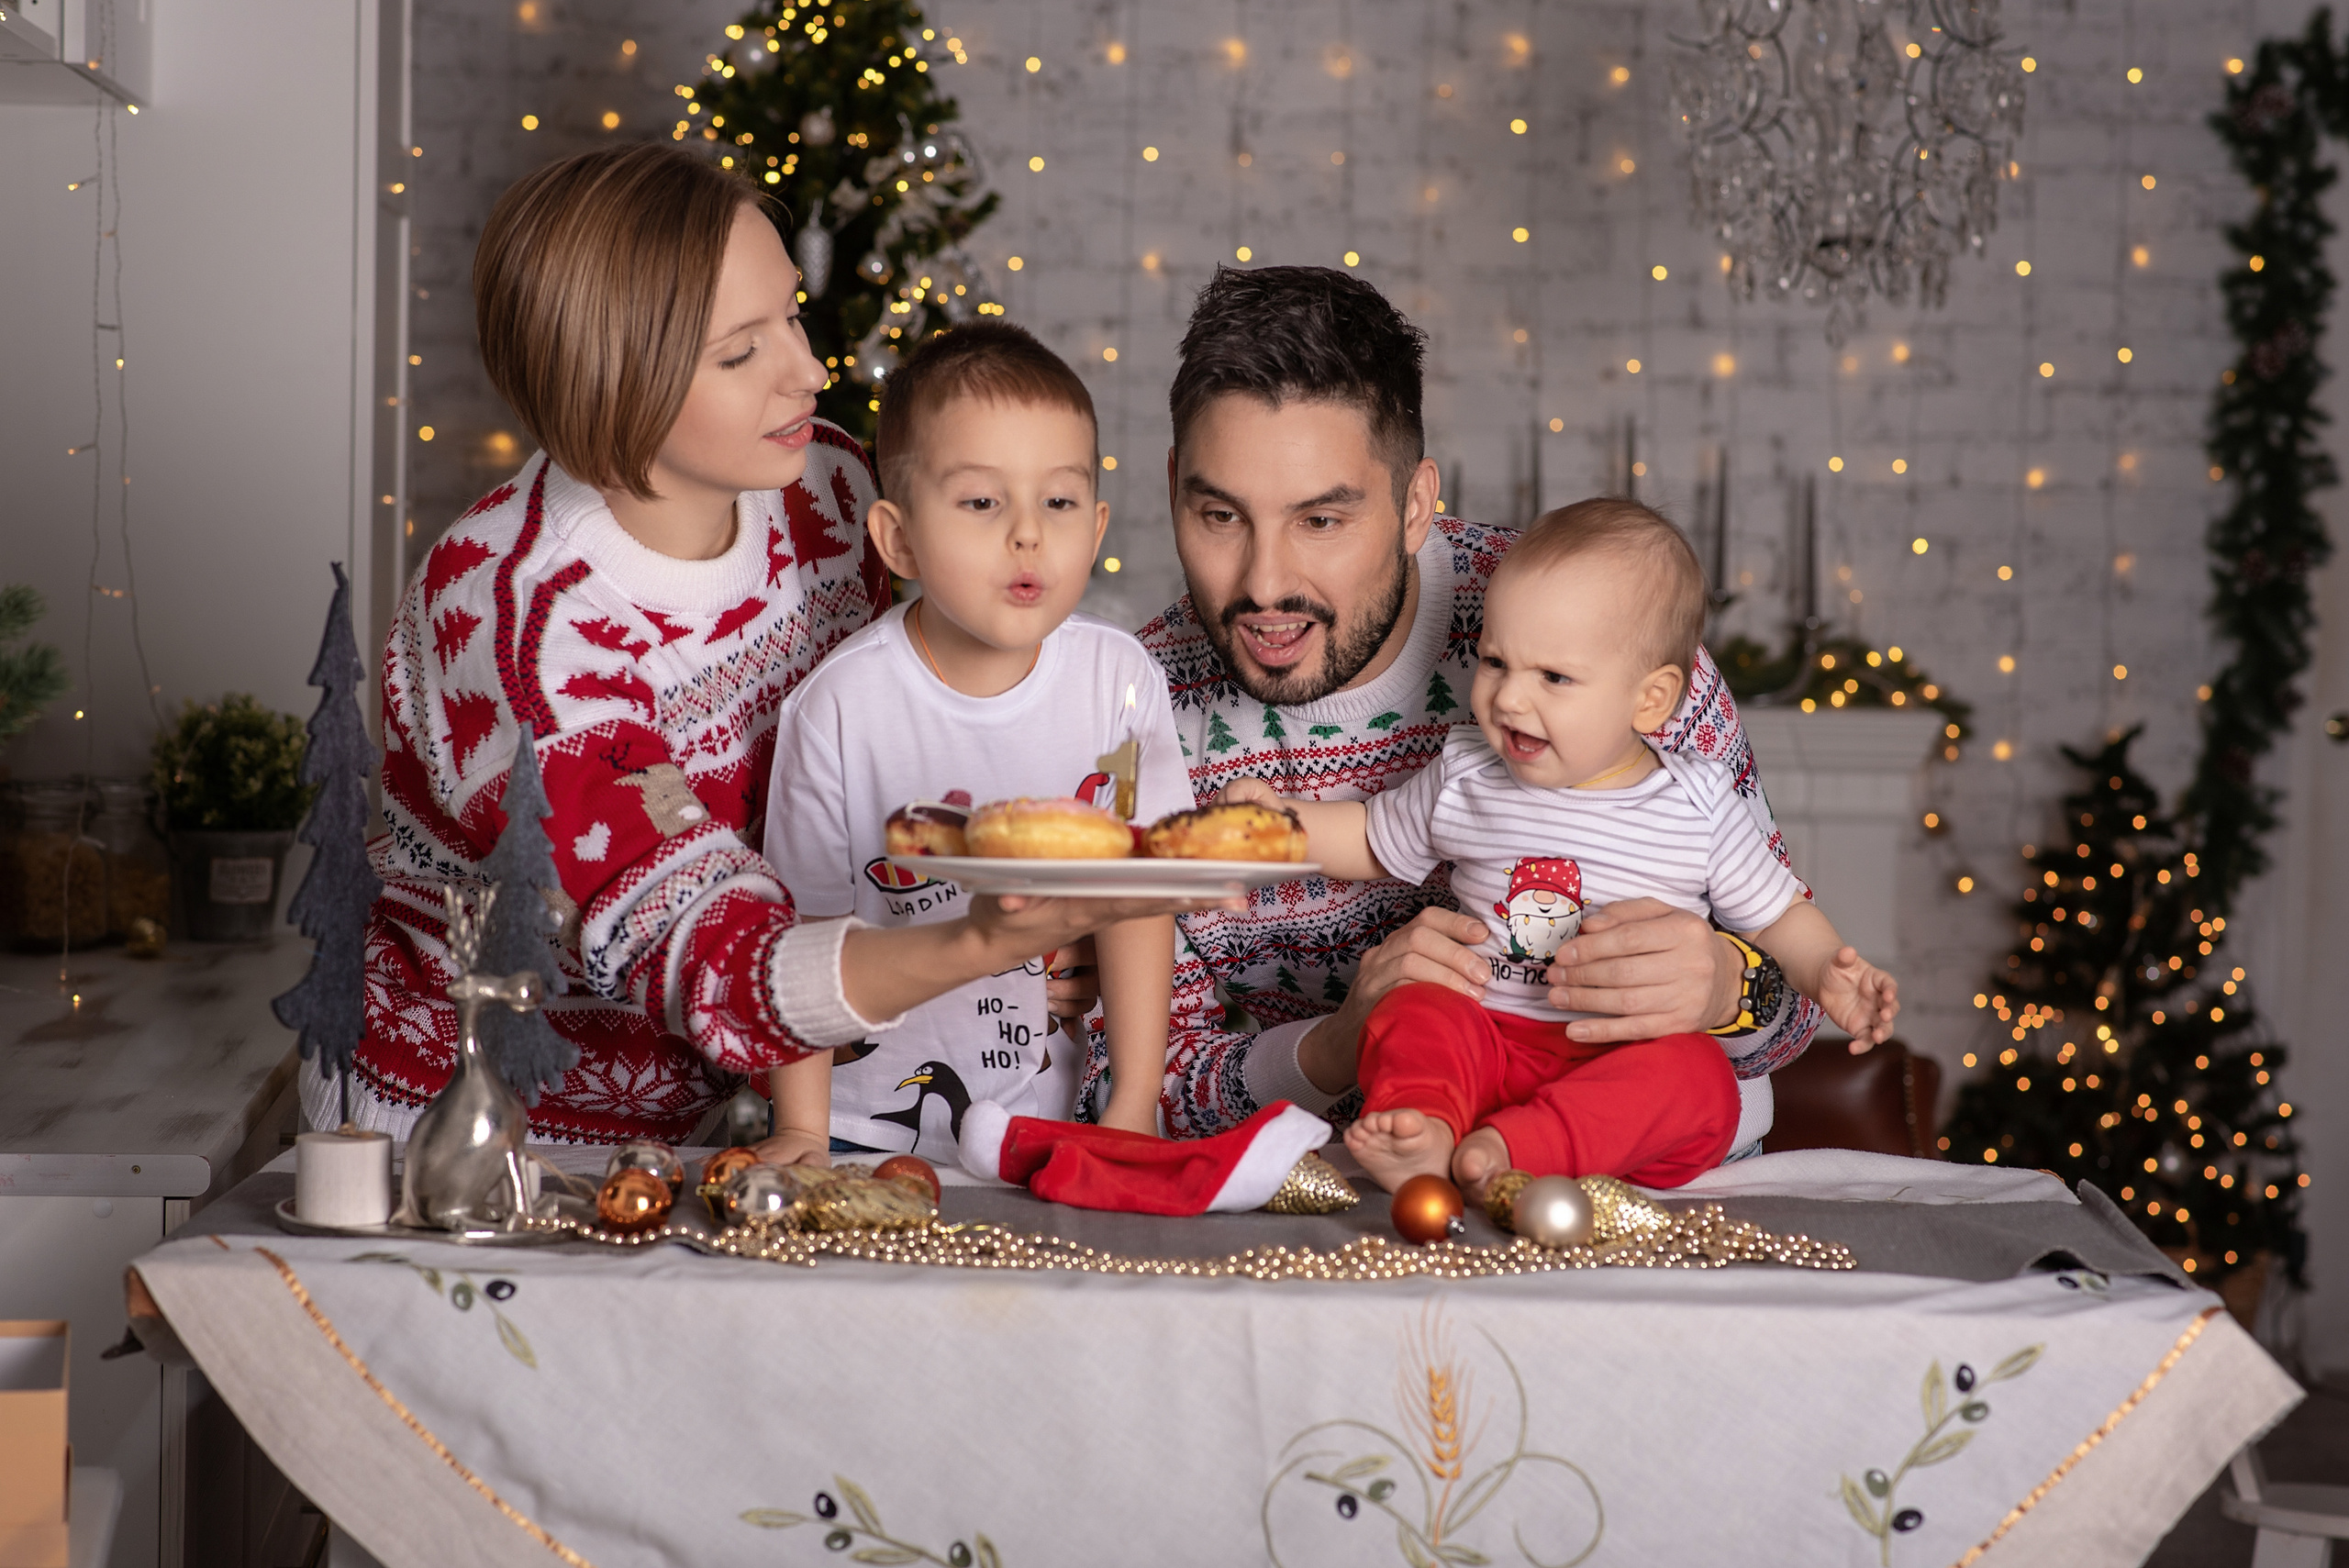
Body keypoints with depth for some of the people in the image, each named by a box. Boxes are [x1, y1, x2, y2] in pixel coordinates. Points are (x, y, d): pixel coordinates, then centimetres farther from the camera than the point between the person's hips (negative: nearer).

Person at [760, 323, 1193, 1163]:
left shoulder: (1121, 682, -7)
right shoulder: (840, 707, -13)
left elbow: (1137, 893, 1)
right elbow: (807, 927, -4)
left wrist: (1134, 1105, -2)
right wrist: (801, 1131, -5)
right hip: (873, 1119, -1)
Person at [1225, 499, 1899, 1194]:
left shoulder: (1696, 810, 0)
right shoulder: (1464, 781, 7)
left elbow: (1778, 915, 9)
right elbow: (1374, 840, 25)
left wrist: (1827, 974, -11)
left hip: (1628, 1058, -2)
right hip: (1485, 1040, 2)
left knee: (1699, 1080, -32)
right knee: (1412, 1013, -26)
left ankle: (1504, 1150, -47)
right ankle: (1422, 1130, -51)